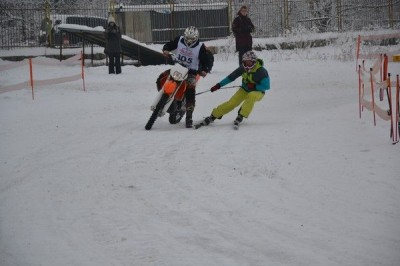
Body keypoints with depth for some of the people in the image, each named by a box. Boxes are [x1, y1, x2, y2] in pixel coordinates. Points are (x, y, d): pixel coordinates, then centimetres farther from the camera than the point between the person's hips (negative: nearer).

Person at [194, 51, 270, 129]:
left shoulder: (261, 71, -27)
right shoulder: (243, 68, -14)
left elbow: (266, 86, -22)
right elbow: (232, 76, -4)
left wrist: (254, 86, -33)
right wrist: (219, 85, -3)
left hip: (258, 92, -4)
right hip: (245, 90, 4)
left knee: (251, 96, -38)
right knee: (231, 103, -13)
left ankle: (240, 117, -33)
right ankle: (212, 117, -4)